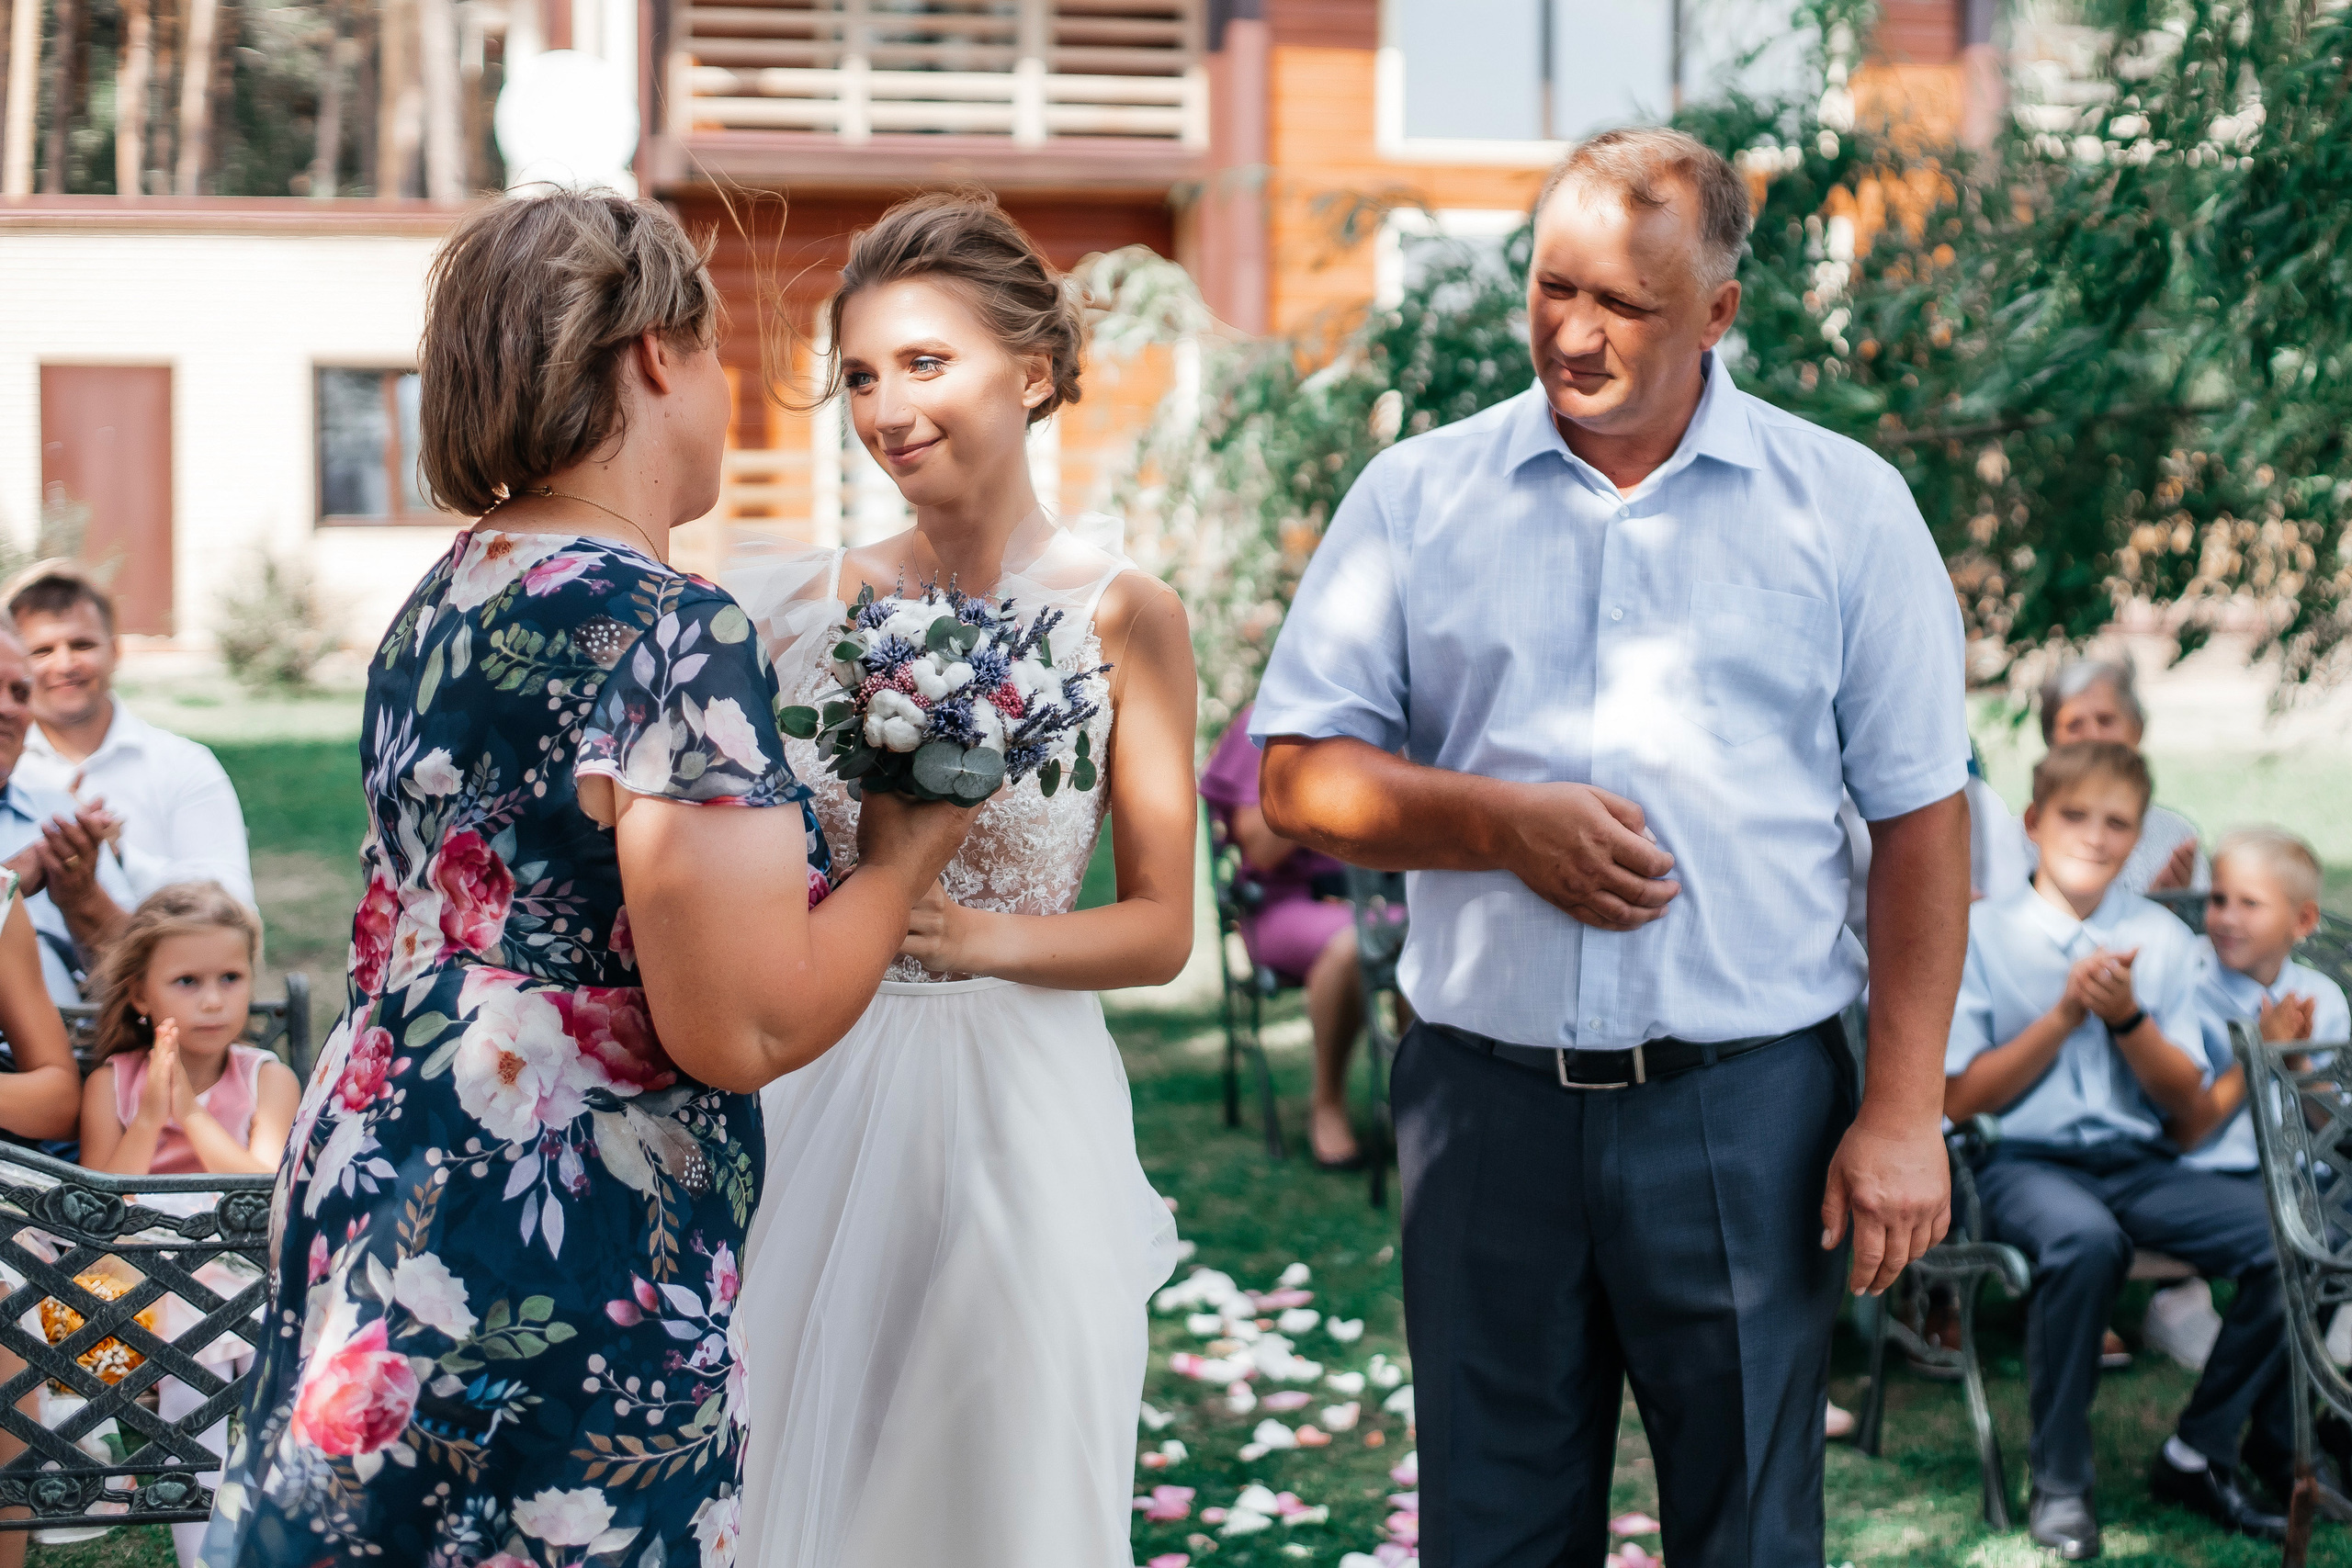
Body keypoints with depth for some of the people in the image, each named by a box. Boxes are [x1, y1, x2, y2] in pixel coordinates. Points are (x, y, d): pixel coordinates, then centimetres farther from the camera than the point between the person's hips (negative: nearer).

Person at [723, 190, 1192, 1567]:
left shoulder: (1122, 617, -4)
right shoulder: (804, 604, 3)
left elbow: (1160, 928, -3)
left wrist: (983, 936, -17)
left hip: (1017, 1110, -2)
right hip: (814, 1104, 2)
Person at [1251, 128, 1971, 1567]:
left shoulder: (1845, 504, 4)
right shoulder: (1417, 497, 7)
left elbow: (1922, 817, 2)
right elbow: (1303, 778, 5)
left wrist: (1905, 1111, -4)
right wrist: (1505, 823, -12)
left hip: (1748, 1104, -1)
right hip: (1487, 1100, 1)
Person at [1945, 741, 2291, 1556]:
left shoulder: (2162, 938, 11)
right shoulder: (1981, 932, 1)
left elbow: (2185, 1100, 8)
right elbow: (1960, 1099, -3)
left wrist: (2128, 1017, -9)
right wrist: (2066, 1015, -11)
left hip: (2138, 1163, 4)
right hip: (2025, 1162, -4)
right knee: (2084, 1238, -38)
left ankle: (2199, 1453, -2)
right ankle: (2060, 1480, -19)